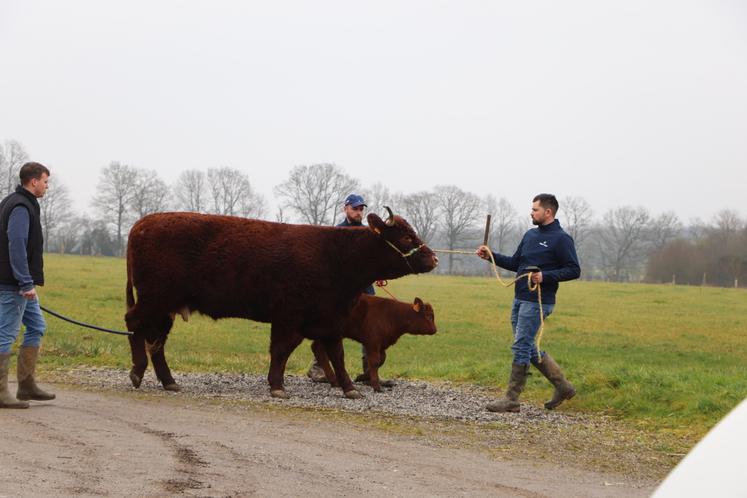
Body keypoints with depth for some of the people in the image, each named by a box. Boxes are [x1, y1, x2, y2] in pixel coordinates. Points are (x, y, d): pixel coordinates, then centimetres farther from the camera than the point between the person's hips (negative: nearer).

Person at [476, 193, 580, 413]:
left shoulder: (561, 239, -9)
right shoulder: (530, 235, 15)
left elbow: (574, 270, -11)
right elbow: (515, 263, 21)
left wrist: (546, 276, -22)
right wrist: (491, 256, 9)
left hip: (537, 303, -9)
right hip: (520, 299, 9)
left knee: (521, 347, -8)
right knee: (528, 348, 11)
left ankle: (511, 399, -2)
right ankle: (563, 387, 21)